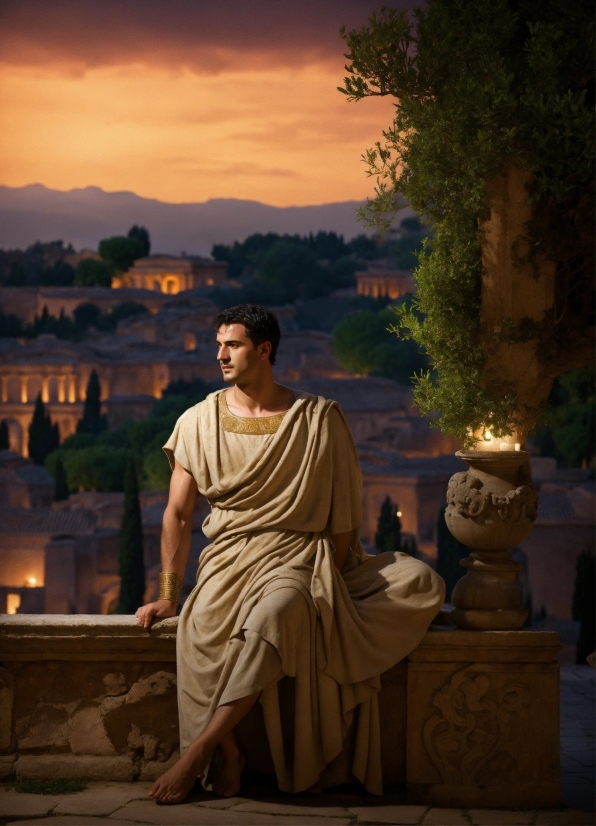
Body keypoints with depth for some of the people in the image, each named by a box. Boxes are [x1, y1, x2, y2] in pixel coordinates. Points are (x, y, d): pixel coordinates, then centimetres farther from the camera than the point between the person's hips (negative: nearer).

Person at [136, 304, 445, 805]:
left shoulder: (320, 419, 4)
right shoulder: (199, 422, 9)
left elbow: (345, 513, 4)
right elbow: (178, 514, 10)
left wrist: (326, 582, -7)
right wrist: (168, 595, 6)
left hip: (299, 555, 0)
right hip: (231, 557, 0)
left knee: (278, 607, -36)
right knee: (202, 626, -34)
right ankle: (227, 751, -24)